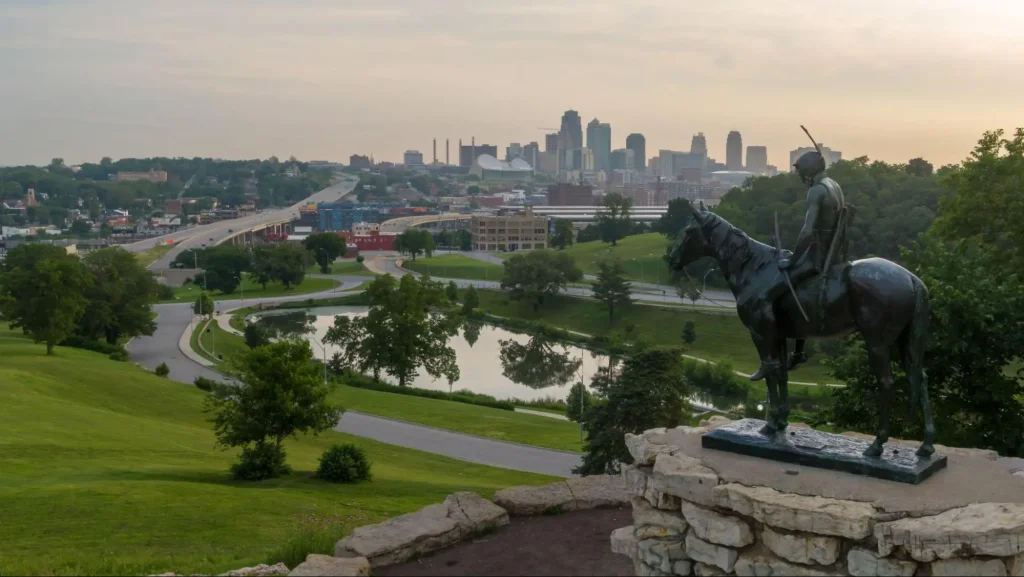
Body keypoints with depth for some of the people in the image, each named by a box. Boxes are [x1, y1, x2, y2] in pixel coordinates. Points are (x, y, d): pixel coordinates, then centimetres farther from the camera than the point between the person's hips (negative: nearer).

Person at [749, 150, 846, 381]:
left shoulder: (816, 191, -17)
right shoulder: (835, 187, 12)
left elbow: (807, 232, -27)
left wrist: (791, 261, -17)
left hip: (817, 258, -10)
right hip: (831, 256, 10)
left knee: (766, 297, -11)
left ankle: (770, 359, -9)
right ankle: (799, 351, 35)